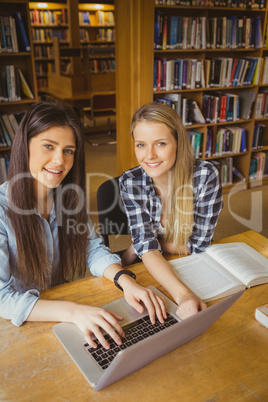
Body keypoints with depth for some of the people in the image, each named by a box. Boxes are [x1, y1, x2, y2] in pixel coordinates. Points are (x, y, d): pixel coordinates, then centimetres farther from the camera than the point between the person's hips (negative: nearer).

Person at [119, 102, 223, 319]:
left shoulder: (206, 175, -19)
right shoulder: (130, 182, -15)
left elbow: (198, 245, -14)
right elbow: (147, 248, -23)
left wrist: (137, 247, -13)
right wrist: (182, 294, -38)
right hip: (151, 272, 1)